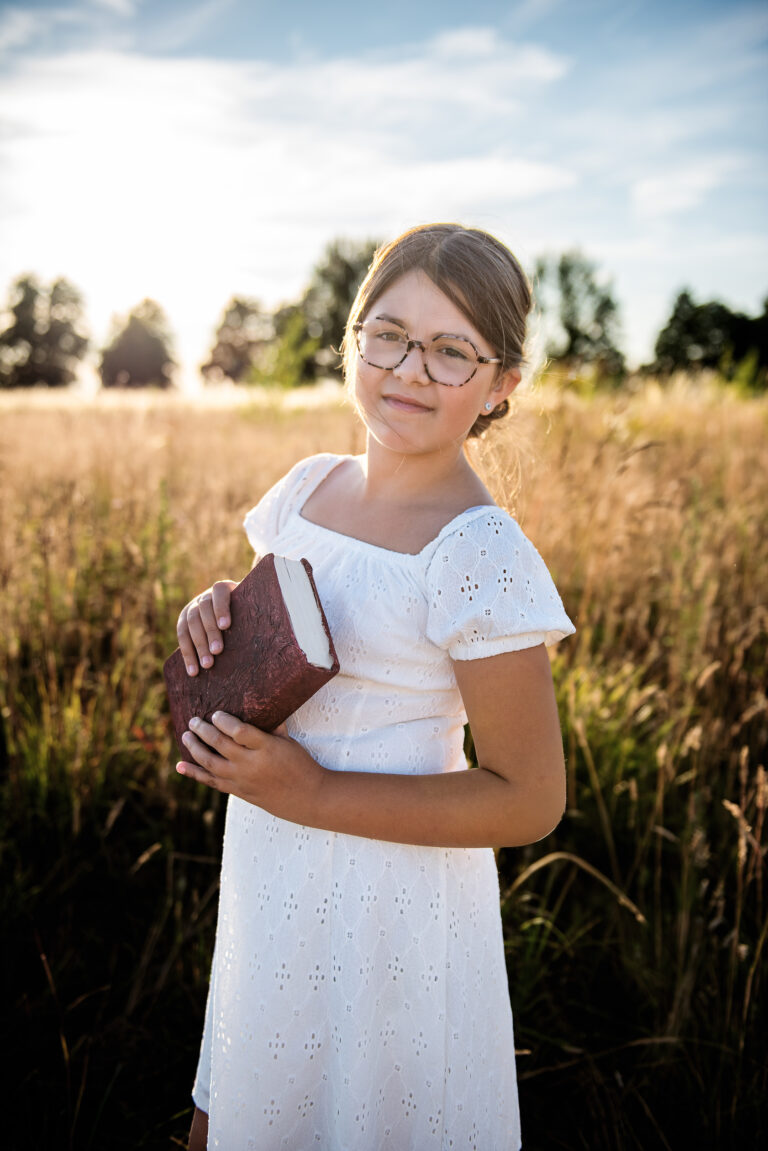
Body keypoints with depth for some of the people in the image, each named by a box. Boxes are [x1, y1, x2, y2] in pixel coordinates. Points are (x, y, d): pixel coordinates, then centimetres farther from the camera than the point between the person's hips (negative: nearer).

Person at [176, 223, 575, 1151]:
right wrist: (218, 613, -10)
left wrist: (312, 794, -23)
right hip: (269, 890, 7)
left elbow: (529, 802, -20)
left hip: (384, 913, -6)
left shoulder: (477, 553, -23)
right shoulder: (309, 486, -2)